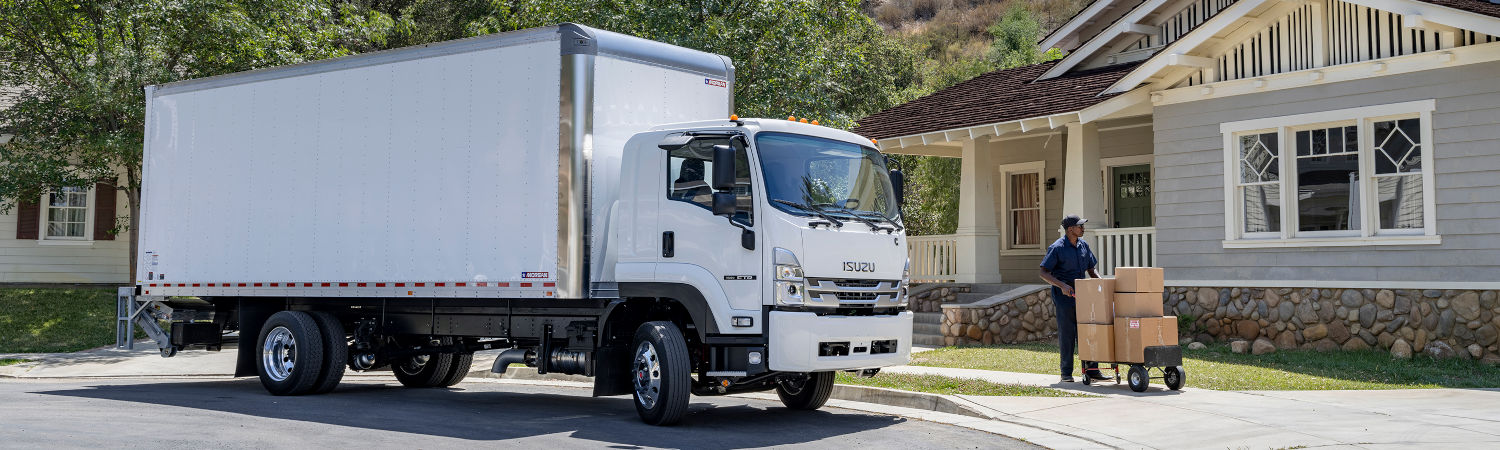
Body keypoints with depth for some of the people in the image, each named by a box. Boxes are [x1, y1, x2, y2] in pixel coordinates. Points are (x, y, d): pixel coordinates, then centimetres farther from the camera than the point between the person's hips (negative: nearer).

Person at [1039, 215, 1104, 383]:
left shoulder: (1083, 245, 9)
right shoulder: (1056, 248, -10)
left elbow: (1091, 269, 19)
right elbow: (1044, 273, -11)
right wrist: (1062, 285, -23)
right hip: (1063, 295, -6)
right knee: (1066, 334, -3)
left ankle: (1091, 369, 10)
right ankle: (1066, 373, 4)